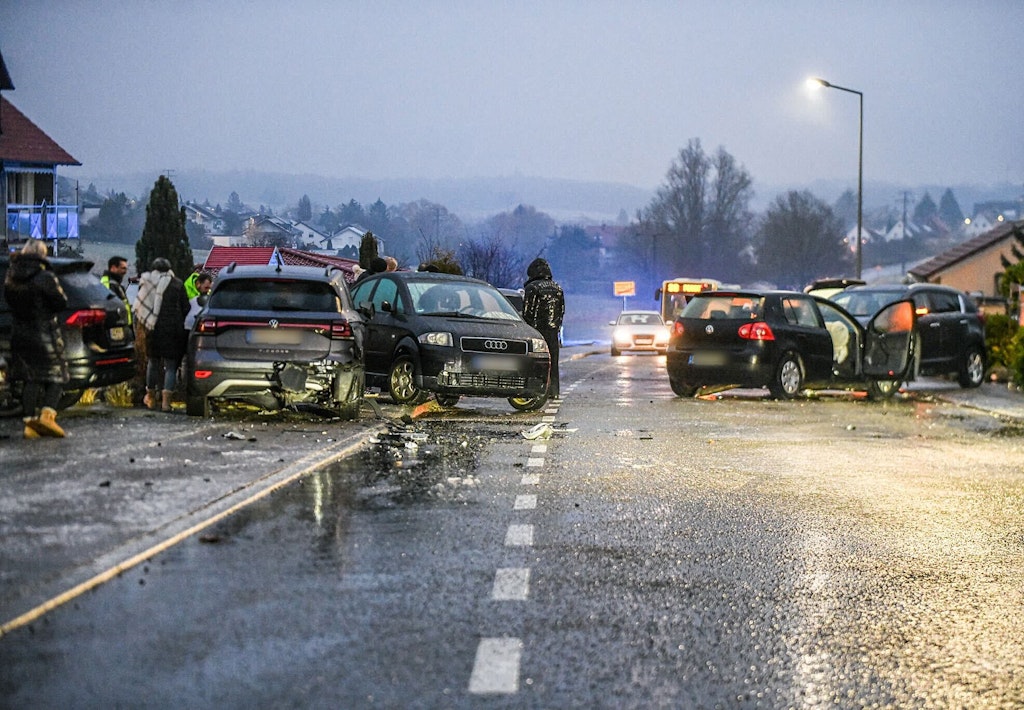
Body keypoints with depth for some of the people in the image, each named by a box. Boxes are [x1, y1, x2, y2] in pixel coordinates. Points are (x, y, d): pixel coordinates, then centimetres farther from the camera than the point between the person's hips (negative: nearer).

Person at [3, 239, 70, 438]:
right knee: (56, 376, 4)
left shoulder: (11, 277, 4)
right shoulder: (44, 276, -16)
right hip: (44, 333, -5)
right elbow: (60, 303, -11)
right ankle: (47, 414, -15)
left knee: (30, 379, 9)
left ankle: (30, 422, 3)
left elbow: (10, 301, 14)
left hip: (19, 334, 5)